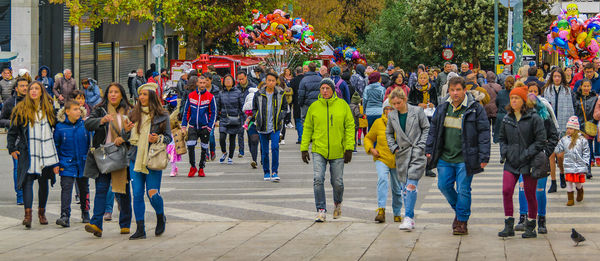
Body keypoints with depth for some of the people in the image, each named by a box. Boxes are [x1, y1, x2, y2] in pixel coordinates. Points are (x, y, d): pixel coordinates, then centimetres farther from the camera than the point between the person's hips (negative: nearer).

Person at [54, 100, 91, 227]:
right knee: (66, 188, -12)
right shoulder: (60, 127, -6)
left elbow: (90, 143, 8)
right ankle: (65, 216, -19)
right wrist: (57, 163, -1)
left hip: (83, 163, 2)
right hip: (67, 164, -2)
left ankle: (85, 213, 31)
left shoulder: (85, 125, -2)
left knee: (84, 188, 15)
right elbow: (56, 146, 2)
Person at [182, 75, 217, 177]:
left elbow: (213, 113, 1)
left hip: (204, 127, -1)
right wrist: (184, 125, 3)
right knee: (190, 146, -14)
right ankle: (193, 167, 1)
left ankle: (201, 169, 20)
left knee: (204, 148, 7)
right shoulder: (190, 96, 4)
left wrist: (210, 126, -8)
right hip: (192, 127, 1)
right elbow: (186, 111, 9)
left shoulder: (210, 97, -2)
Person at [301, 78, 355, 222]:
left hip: (338, 152, 0)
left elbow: (350, 126, 1)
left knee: (337, 182, 7)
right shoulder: (314, 107, 2)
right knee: (318, 179, -14)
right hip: (319, 151, 0)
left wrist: (349, 148, -5)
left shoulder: (343, 105, 0)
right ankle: (321, 210, -6)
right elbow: (307, 128, 8)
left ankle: (337, 203, 37)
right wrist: (304, 148, 3)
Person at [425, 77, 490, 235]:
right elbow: (433, 131, 19)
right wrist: (429, 150, 12)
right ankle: (458, 210, 31)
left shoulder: (475, 109, -6)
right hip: (445, 157, 5)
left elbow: (484, 133, -6)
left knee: (463, 190, -3)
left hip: (464, 159, -5)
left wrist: (484, 157, -10)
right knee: (444, 186, 7)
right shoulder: (442, 109, 9)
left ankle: (462, 222, 8)